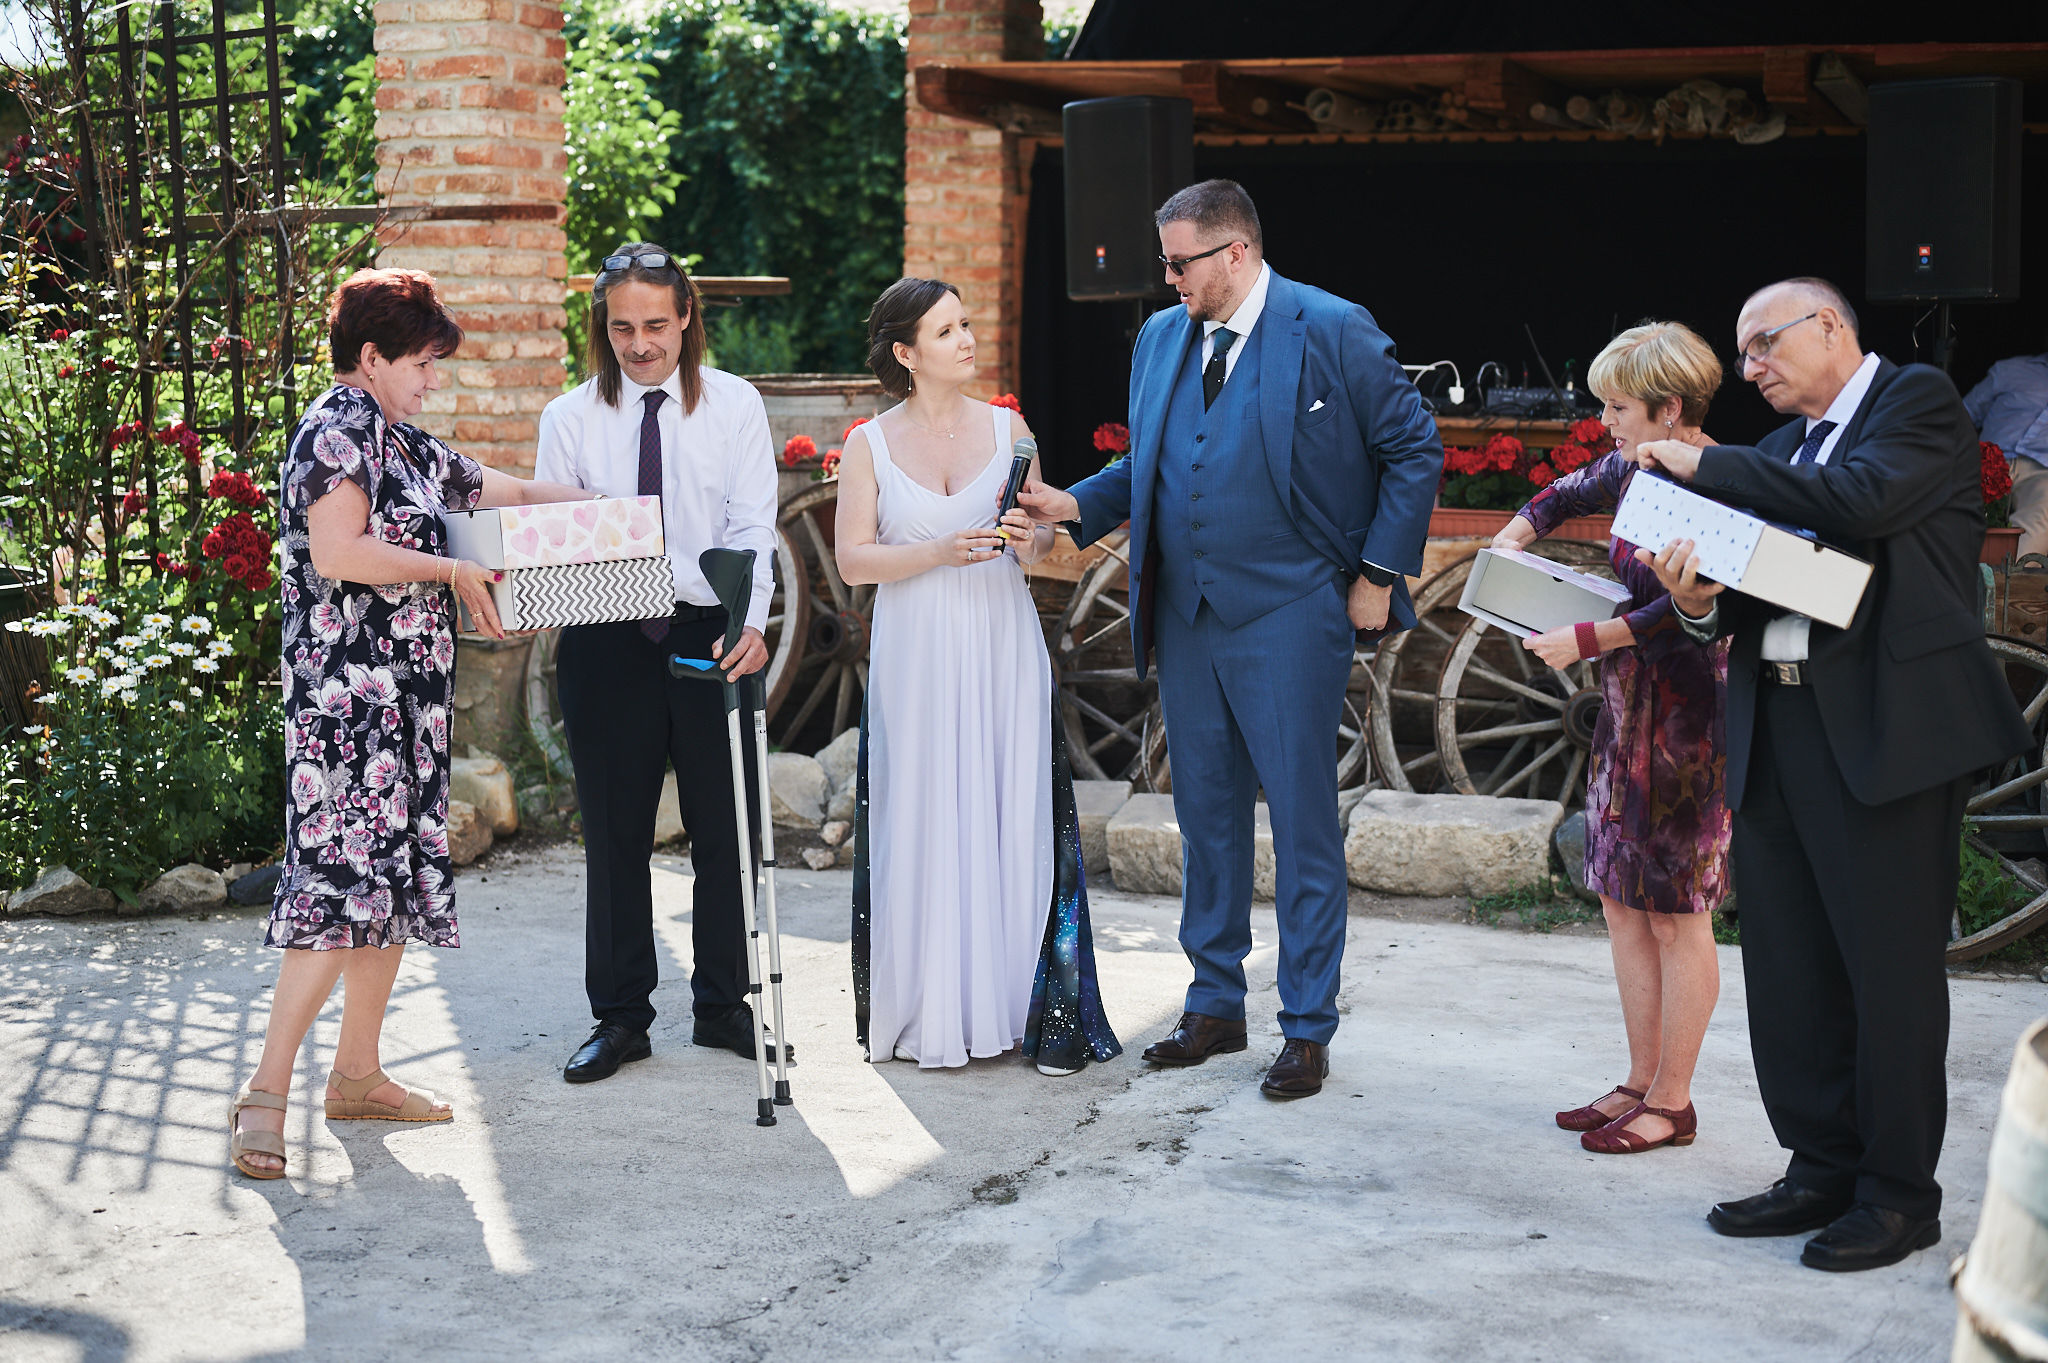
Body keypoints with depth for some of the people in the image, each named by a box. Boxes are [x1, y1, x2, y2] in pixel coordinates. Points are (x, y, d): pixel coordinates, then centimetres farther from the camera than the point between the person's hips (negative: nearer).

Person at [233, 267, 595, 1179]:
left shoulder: (402, 444, 20)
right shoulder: (337, 429, -8)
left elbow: (510, 492, 28)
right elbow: (337, 552, -19)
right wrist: (452, 571, -11)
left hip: (407, 692, 10)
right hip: (348, 690, -10)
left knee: (398, 876, 10)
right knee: (340, 875, -14)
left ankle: (358, 1073, 18)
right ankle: (267, 1092, -11)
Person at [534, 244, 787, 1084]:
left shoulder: (734, 406, 4)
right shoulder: (570, 417, 5)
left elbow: (752, 526, -3)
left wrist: (750, 621, -19)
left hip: (714, 634, 0)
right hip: (606, 642, 0)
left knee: (725, 828, 6)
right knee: (615, 835, 5)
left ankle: (722, 1006, 21)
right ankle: (620, 1018, 17)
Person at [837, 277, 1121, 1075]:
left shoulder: (1007, 429, 8)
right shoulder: (870, 444, 3)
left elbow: (1044, 543, 11)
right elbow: (853, 560, -3)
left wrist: (1029, 541, -12)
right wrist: (940, 551, -16)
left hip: (1003, 653, 1)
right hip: (916, 658, -1)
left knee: (1018, 823, -2)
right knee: (926, 828, -1)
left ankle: (1037, 1015, 3)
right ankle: (933, 1019, 8)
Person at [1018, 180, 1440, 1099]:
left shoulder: (1332, 332, -8)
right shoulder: (1161, 338, 11)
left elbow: (1414, 451, -3)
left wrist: (1378, 575, -6)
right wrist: (1073, 504, 0)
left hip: (1289, 618, -6)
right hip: (1186, 617, 6)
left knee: (1302, 821, 0)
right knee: (1206, 815, 13)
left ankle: (1308, 1029, 9)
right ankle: (1215, 1006, 25)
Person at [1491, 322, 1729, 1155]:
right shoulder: (1633, 470, 8)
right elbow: (1566, 495, 29)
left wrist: (1587, 640, -23)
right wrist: (1514, 539, 14)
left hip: (1688, 719, -9)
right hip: (1628, 712, 9)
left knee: (1675, 914, 0)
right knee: (1623, 903, 12)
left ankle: (1671, 1102, 11)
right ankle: (1643, 1083, 22)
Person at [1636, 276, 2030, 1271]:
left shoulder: (1920, 402, -1)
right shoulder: (1780, 450, 19)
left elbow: (1864, 500, -20)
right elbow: (1755, 583, 13)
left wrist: (1707, 465, -12)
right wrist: (1700, 600, -10)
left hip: (1888, 728, -7)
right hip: (1775, 731, 8)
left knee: (1890, 965, -2)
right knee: (1786, 969, 11)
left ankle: (1900, 1192, 10)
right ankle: (1822, 1170, 23)